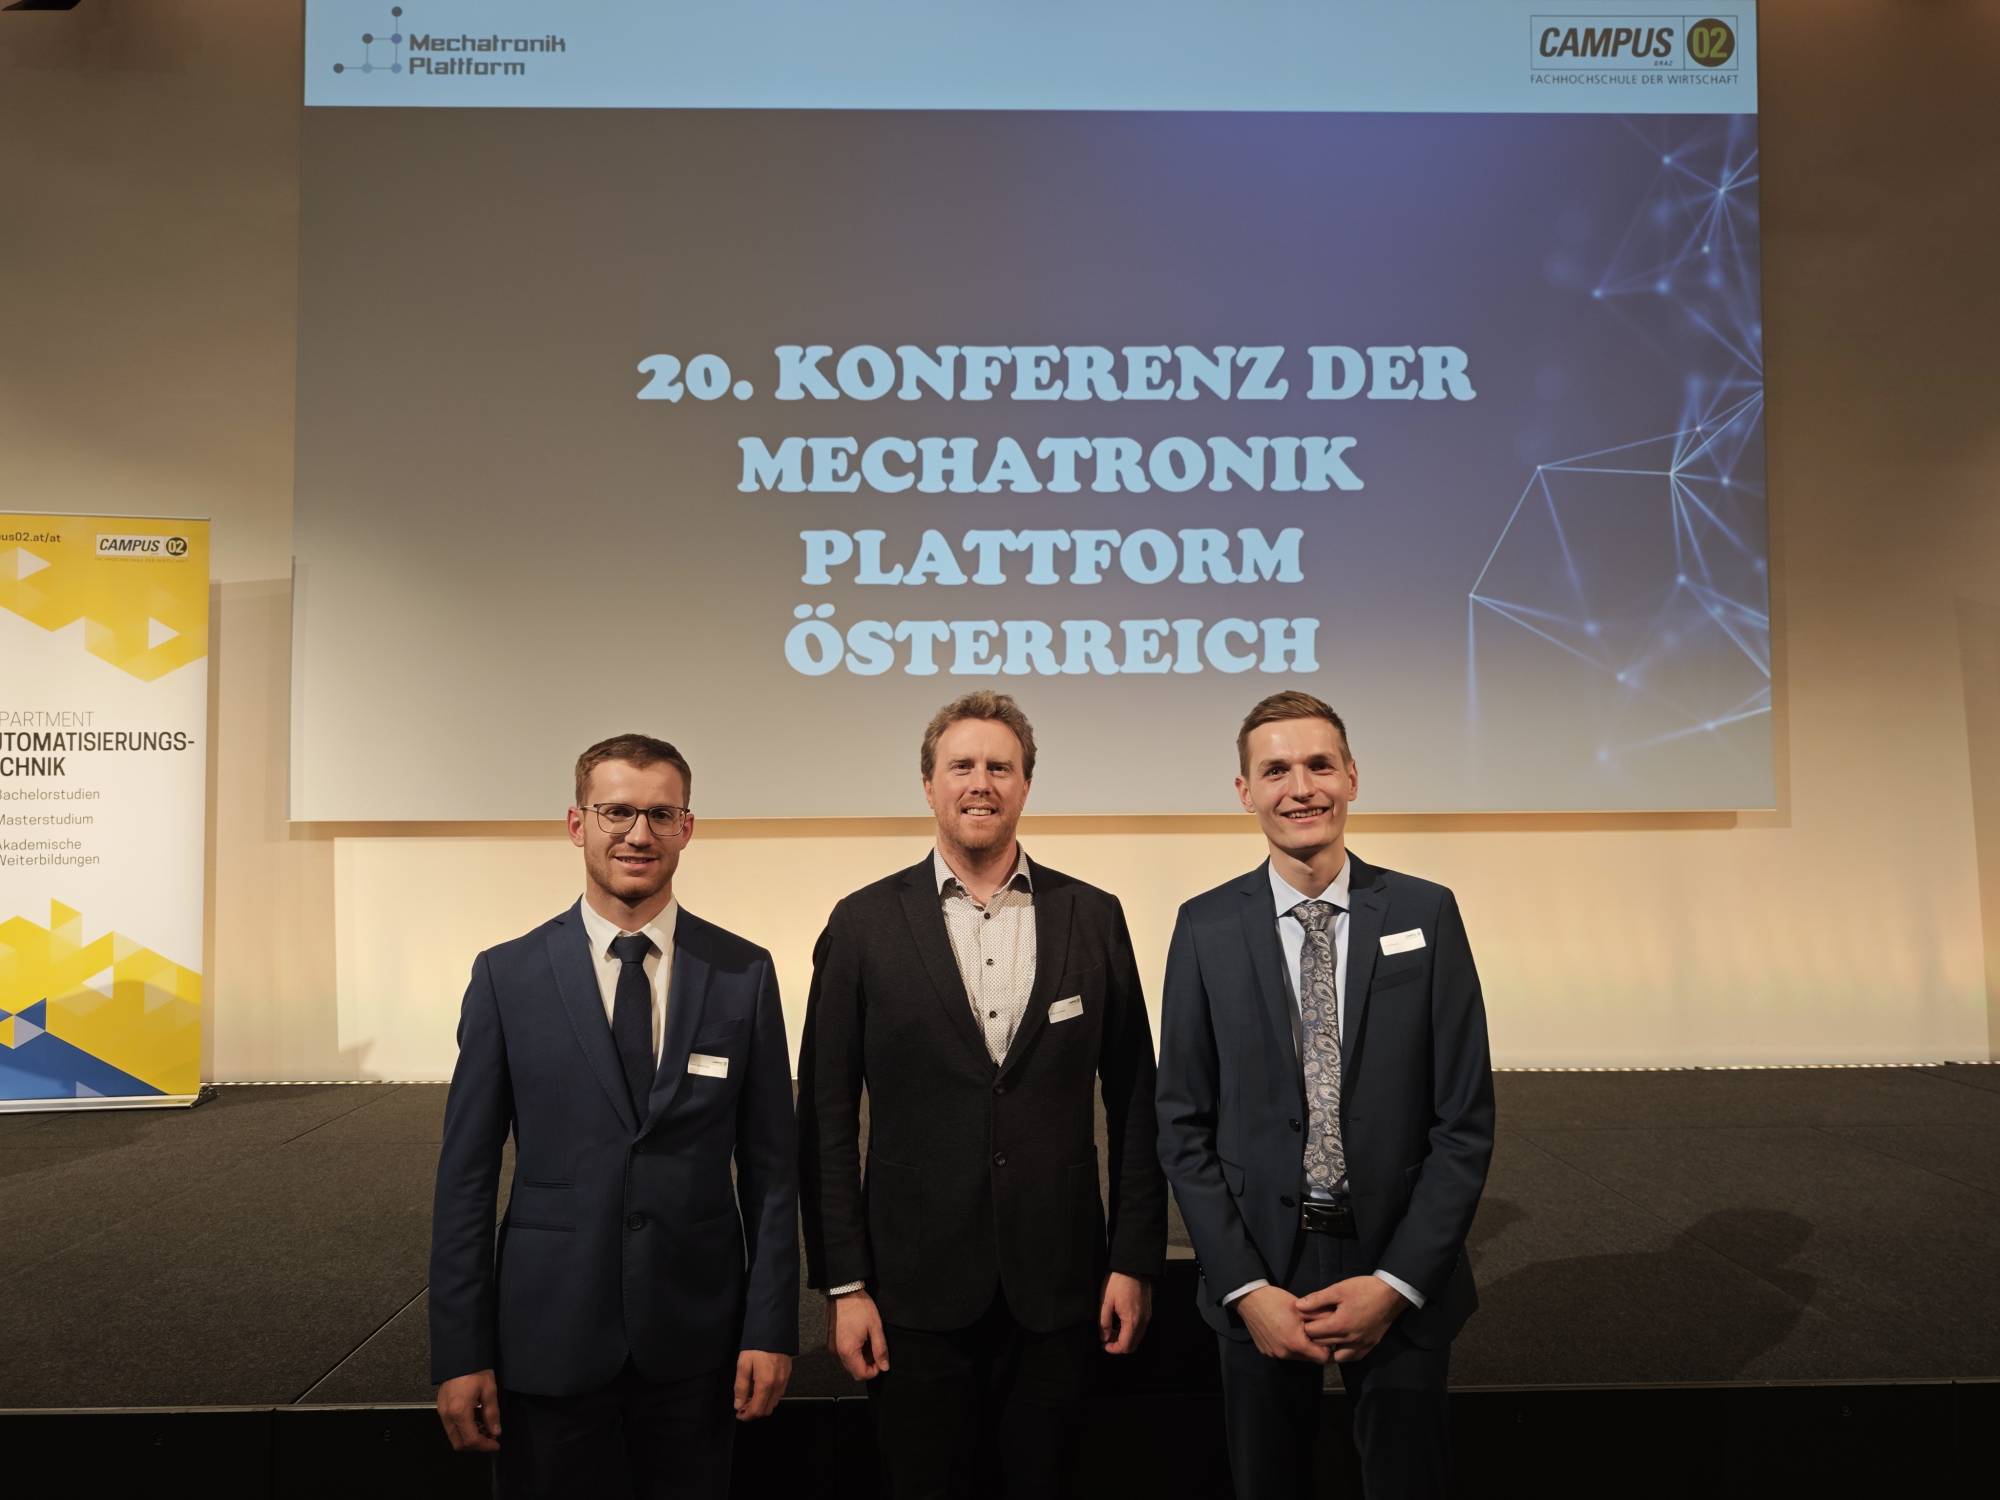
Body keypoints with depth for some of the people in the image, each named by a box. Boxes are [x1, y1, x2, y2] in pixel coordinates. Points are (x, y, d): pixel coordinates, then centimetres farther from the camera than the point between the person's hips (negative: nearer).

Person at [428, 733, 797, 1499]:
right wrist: (460, 1350, -3)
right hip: (548, 1340, 0)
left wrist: (772, 1328, -2)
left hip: (695, 1339, 1)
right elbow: (466, 1176, -1)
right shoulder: (507, 976, -3)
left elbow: (770, 1166, 0)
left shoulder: (744, 973, -3)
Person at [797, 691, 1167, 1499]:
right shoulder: (864, 924, -4)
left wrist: (1134, 1259, 2)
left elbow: (1133, 1104, 4)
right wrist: (843, 1284, -4)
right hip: (917, 1286, -1)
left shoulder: (1093, 916, 1)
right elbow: (828, 1119, -2)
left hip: (1056, 1283, 1)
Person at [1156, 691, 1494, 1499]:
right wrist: (1245, 1288, -9)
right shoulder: (1206, 928, -4)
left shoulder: (1425, 914, -5)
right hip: (1259, 1273, 1)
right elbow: (1184, 1127, -2)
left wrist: (1397, 1281, -10)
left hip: (1402, 1277, 0)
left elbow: (1466, 1119, -4)